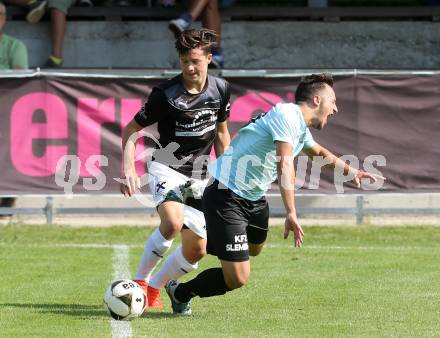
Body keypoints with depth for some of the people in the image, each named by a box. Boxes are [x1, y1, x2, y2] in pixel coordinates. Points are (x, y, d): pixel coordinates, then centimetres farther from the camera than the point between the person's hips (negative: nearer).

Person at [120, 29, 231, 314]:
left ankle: (154, 288, 23)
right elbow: (131, 131, -7)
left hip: (199, 177, 5)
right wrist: (129, 171, -21)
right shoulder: (166, 94, -15)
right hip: (167, 168, -5)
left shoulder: (220, 89, -1)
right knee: (173, 223, -33)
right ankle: (140, 281, -16)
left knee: (197, 250, 1)